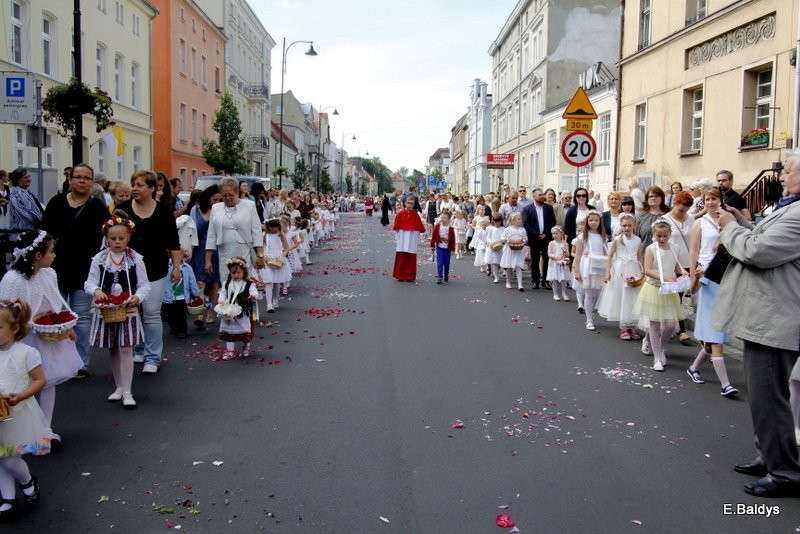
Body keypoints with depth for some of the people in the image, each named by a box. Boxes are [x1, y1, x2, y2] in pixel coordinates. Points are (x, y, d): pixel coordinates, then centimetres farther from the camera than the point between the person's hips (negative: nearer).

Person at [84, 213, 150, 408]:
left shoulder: (135, 259, -3)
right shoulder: (99, 259, 1)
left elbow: (144, 285, -2)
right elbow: (90, 282, 2)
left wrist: (138, 297, -22)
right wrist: (96, 290, -20)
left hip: (128, 310, -3)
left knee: (126, 349, -6)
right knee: (113, 350, 13)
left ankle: (127, 392, 0)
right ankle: (119, 387, 27)